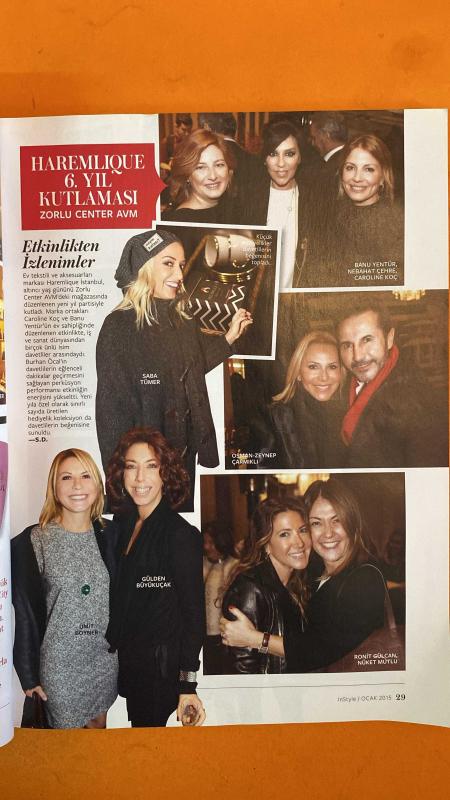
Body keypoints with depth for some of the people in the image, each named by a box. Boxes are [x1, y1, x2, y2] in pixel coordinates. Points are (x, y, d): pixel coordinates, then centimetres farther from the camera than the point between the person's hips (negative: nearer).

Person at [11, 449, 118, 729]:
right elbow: (24, 612, -8)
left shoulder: (109, 537, -3)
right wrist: (29, 675, -5)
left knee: (99, 725, 21)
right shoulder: (32, 543, -13)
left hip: (105, 658, 3)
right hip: (59, 663, -3)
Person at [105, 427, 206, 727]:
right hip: (128, 663, 6)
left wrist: (188, 685, -14)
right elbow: (120, 602, 10)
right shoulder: (124, 525, 2)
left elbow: (193, 614, -15)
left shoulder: (182, 534, -18)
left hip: (160, 668, -6)